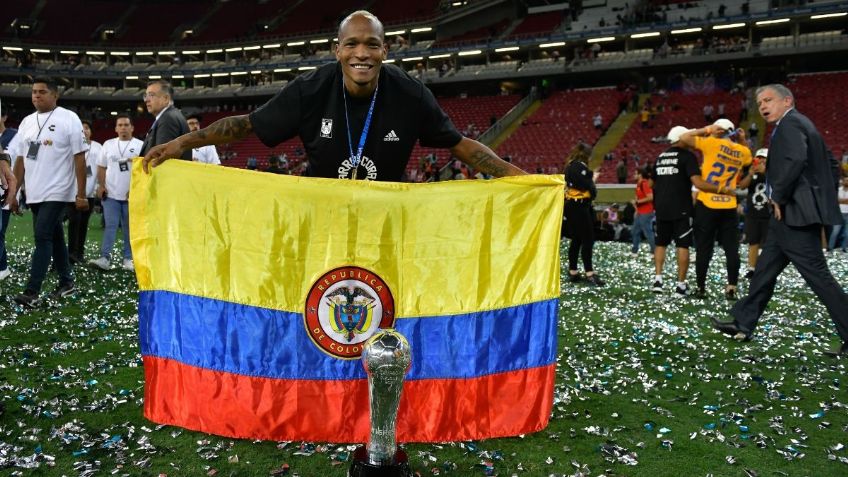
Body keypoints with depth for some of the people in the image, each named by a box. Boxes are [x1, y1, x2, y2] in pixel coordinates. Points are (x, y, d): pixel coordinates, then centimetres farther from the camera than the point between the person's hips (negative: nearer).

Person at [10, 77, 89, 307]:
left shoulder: (68, 119, -6)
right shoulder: (26, 122, 12)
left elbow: (79, 158, -9)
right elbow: (20, 159, 15)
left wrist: (81, 194, -13)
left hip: (58, 192, -6)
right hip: (35, 193, 6)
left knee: (42, 237, -12)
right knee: (54, 237, 14)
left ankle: (32, 291, -12)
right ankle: (66, 282, 25)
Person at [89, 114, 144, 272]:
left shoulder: (140, 145, 1)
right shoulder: (108, 144, 11)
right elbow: (101, 167, 14)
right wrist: (101, 185, 3)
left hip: (131, 194, -1)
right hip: (111, 194, 2)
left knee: (129, 228, 5)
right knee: (110, 226, -4)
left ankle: (128, 259, 11)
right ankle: (104, 258, -8)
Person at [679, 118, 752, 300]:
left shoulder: (712, 143, -8)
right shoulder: (742, 152, 7)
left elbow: (684, 138, -6)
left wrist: (704, 130, 3)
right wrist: (743, 141, 20)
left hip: (707, 205, -3)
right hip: (729, 207, 3)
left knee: (704, 249, 3)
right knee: (731, 249, 8)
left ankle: (701, 288, 9)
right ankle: (731, 288, 6)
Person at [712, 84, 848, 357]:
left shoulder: (789, 123, -11)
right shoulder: (800, 125, 20)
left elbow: (795, 160, -29)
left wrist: (779, 197, -18)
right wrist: (823, 199, 18)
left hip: (796, 215, -11)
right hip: (792, 215, 11)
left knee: (818, 276, -6)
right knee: (765, 270, 14)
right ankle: (743, 324, 22)